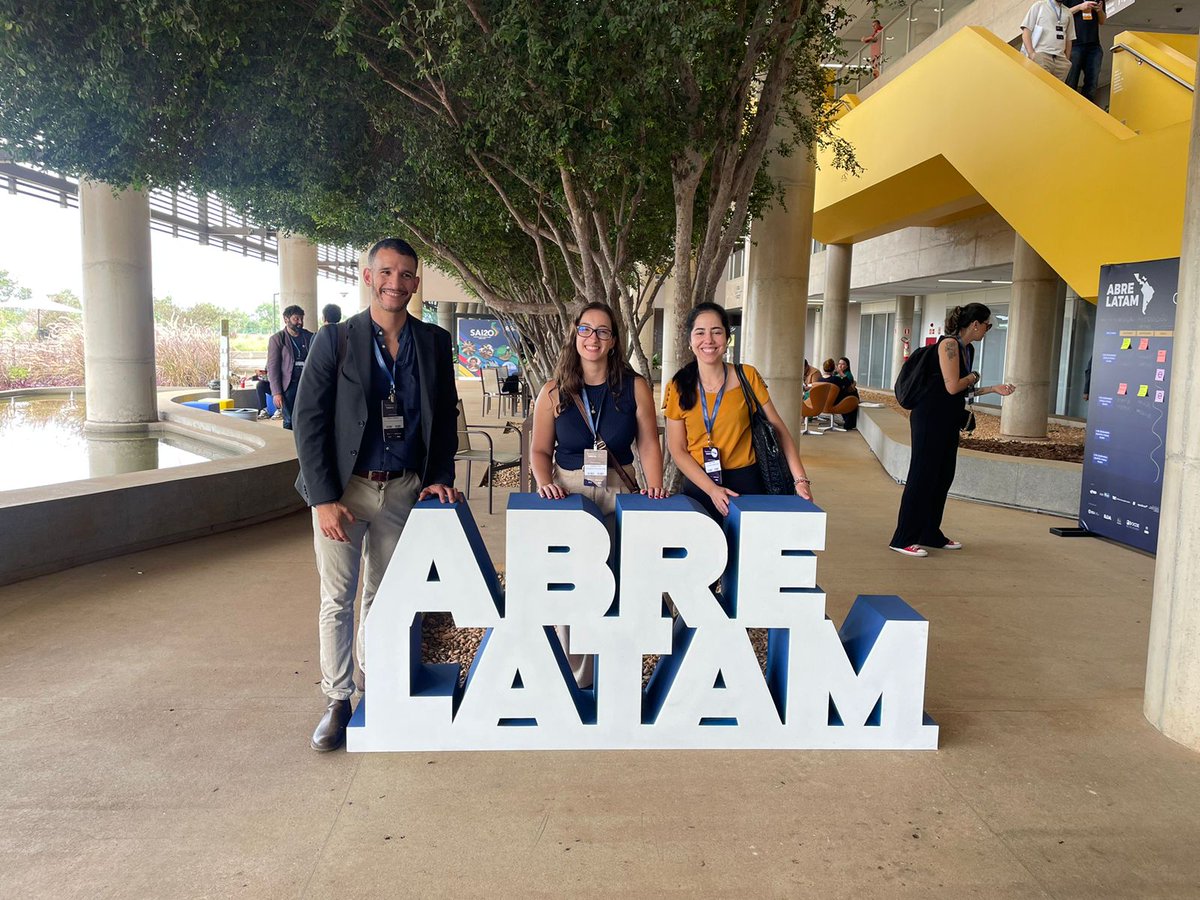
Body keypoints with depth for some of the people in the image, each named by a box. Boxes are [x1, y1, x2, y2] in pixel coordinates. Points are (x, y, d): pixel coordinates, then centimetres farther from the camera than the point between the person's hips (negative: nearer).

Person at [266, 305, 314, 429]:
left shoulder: (309, 337, 11)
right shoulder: (277, 339, 2)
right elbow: (272, 367, -2)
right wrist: (276, 392, -10)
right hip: (289, 385, -2)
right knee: (289, 422, -1)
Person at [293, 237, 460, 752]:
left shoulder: (434, 343, 4)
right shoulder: (336, 340, -5)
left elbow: (445, 415, 11)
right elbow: (308, 420, -7)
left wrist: (439, 475, 0)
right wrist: (324, 498, -12)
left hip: (403, 489, 2)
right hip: (343, 489, -2)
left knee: (384, 596, 14)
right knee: (338, 599, 5)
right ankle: (337, 701, 18)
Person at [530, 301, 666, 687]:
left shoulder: (635, 387, 1)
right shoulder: (554, 392, 2)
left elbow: (648, 442, 2)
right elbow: (540, 449, 4)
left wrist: (655, 482, -13)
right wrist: (545, 482, -13)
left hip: (619, 495, 0)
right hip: (569, 492, 0)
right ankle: (575, 680, 15)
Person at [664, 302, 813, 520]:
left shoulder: (747, 377, -3)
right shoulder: (678, 388, -2)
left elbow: (778, 429, -3)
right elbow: (677, 450, -2)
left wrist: (801, 480, -13)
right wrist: (712, 489, -14)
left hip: (745, 482, 0)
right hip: (698, 485, 1)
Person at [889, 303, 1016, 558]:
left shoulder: (968, 349, 14)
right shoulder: (949, 344, -14)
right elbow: (952, 387, -21)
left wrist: (993, 389, 16)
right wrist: (973, 377, -3)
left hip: (948, 420, 10)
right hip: (931, 418, -9)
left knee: (943, 477, 13)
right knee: (922, 476, -7)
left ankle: (930, 534, 23)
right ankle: (904, 539, -2)